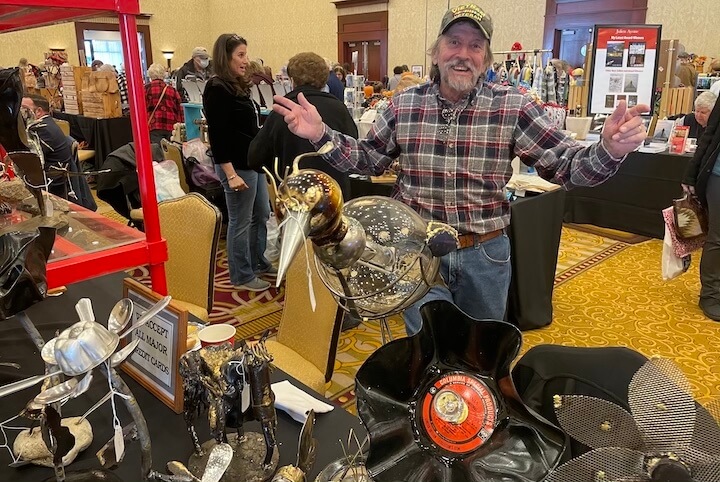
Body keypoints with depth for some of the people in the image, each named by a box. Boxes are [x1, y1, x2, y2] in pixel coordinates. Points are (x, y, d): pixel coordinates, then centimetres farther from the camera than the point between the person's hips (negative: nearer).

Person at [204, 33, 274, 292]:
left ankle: (259, 262, 34)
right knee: (240, 222, 1)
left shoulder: (239, 85, 13)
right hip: (237, 165, -10)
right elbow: (217, 136, -19)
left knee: (261, 215, 18)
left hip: (254, 161, 10)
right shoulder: (216, 89, -15)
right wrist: (230, 174, -24)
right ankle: (242, 275, 15)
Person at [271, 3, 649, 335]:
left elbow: (566, 165, -9)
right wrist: (320, 135, -8)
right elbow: (367, 159, 7)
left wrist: (609, 150, -30)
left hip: (486, 253, 1)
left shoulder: (513, 108, -8)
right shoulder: (404, 105, -3)